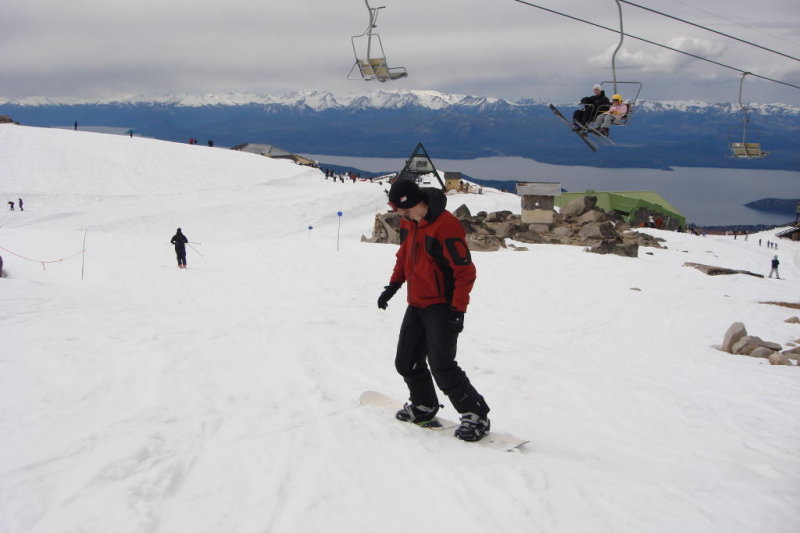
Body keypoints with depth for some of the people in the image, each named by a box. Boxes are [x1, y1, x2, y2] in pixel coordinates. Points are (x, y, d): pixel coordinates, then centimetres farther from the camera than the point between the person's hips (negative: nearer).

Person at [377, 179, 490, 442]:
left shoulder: (446, 226, -22)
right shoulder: (408, 223, 4)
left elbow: (465, 271, -21)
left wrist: (458, 310, -22)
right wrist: (393, 286, 18)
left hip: (441, 308, -8)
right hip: (416, 306, 8)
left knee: (442, 366, -14)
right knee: (406, 363, 12)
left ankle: (476, 415, 0)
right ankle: (424, 406, 34)